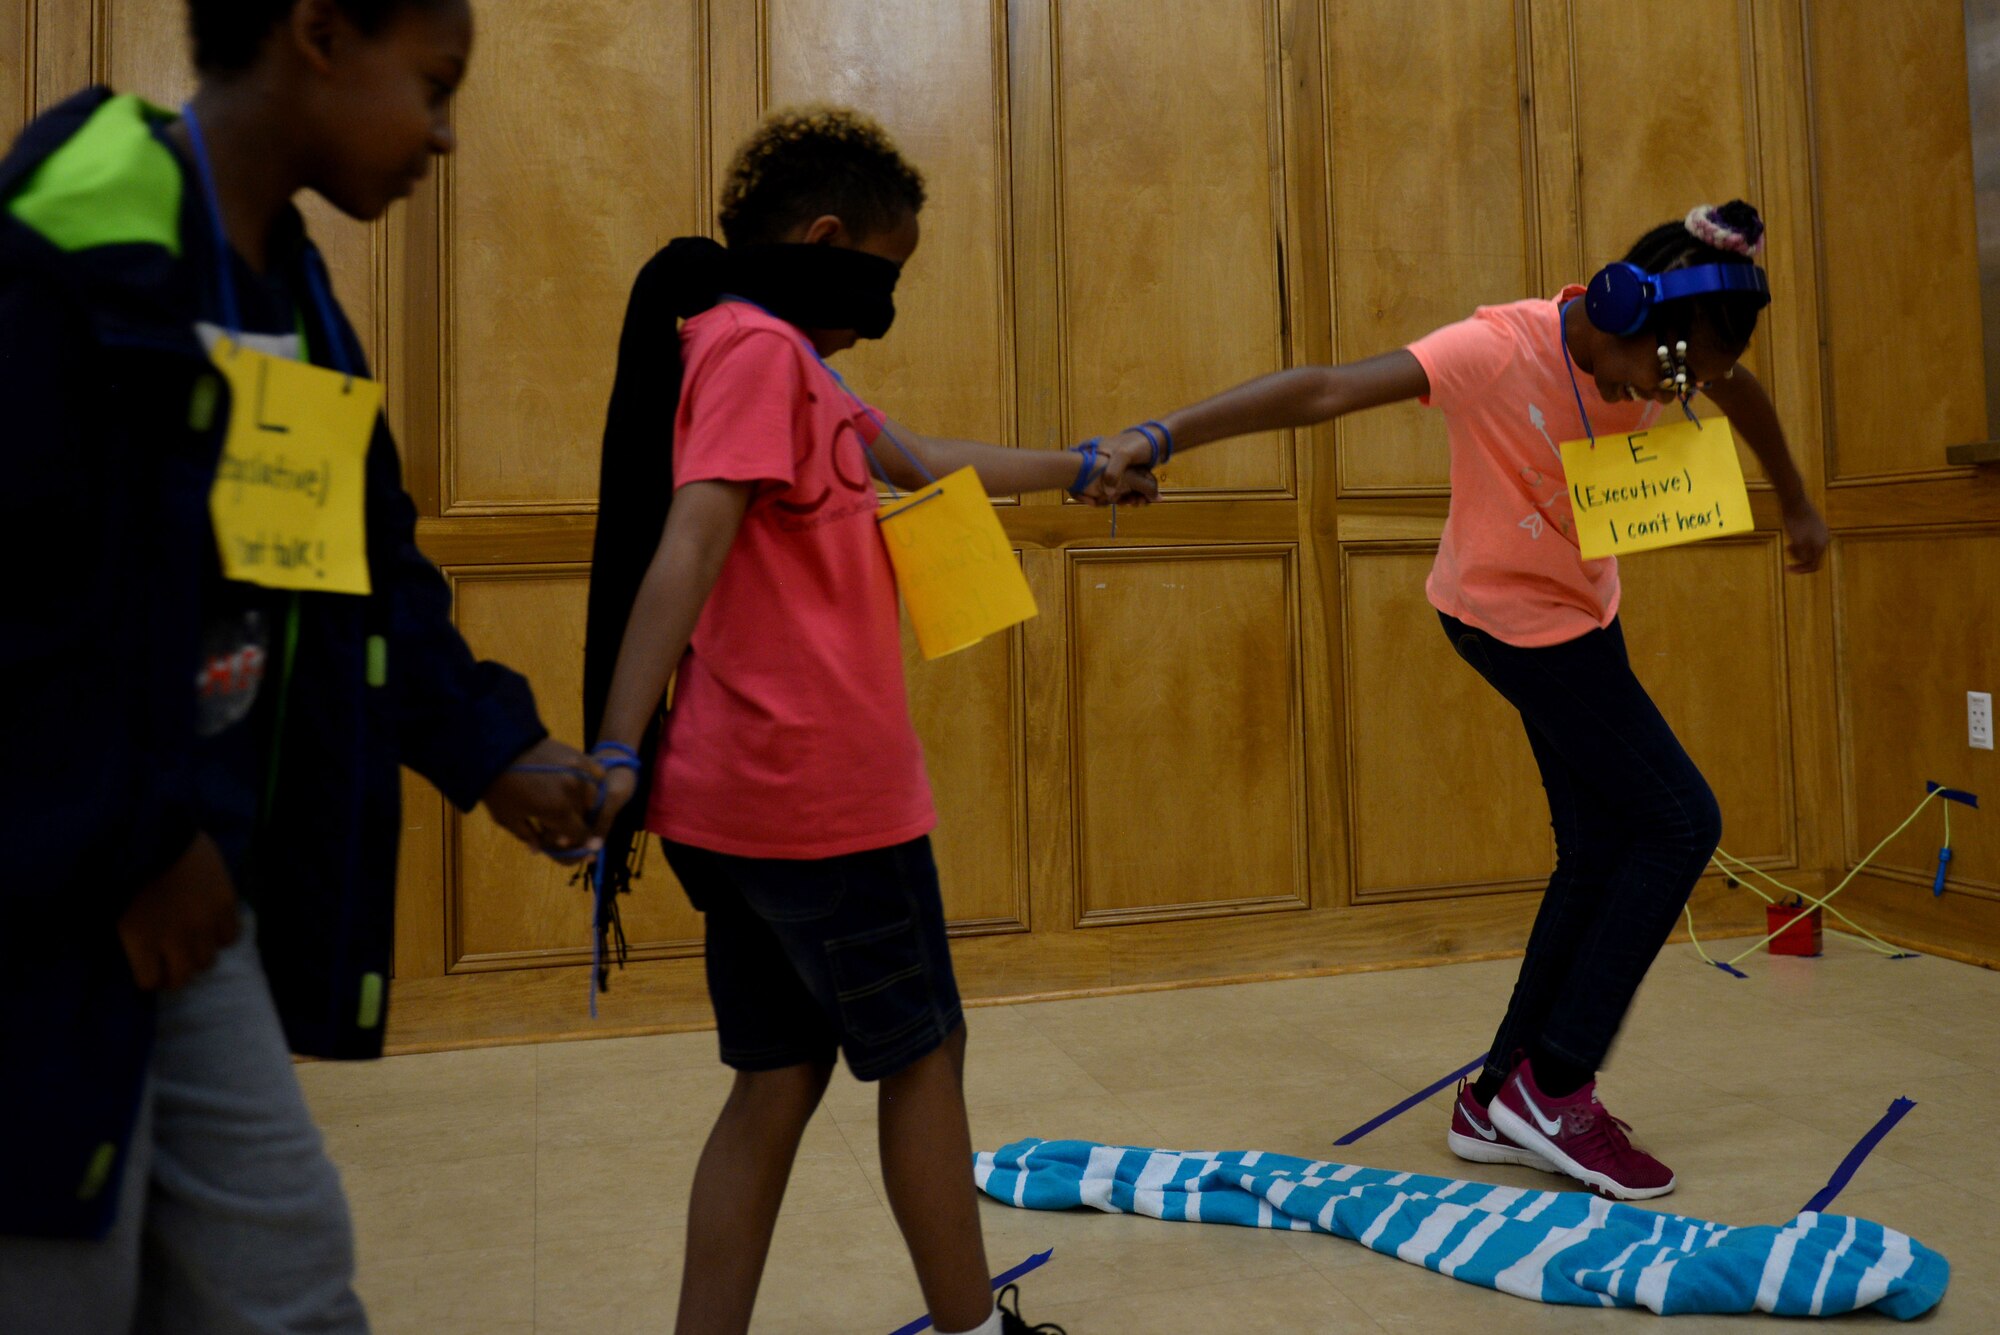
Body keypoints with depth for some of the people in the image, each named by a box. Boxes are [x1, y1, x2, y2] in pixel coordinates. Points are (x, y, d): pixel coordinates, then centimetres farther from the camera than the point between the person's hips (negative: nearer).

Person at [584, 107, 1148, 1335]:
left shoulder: (786, 359, 20)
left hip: (752, 790, 9)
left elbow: (926, 461, 29)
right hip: (818, 786, -9)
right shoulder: (757, 347, -11)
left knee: (783, 1078, 13)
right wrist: (620, 752, -28)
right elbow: (687, 550, -22)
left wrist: (1078, 469, 35)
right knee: (924, 1054, 8)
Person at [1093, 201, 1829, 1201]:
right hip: (1513, 619, -8)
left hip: (1578, 613, 8)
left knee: (1599, 854, 9)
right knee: (1680, 824, -9)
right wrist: (1161, 436, -46)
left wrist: (1798, 508, 29)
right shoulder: (1499, 350, -27)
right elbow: (1323, 391, -37)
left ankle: (1500, 1101, 20)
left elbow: (1741, 391, 17)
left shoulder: (1656, 353, -5)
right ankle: (1551, 1088, 0)